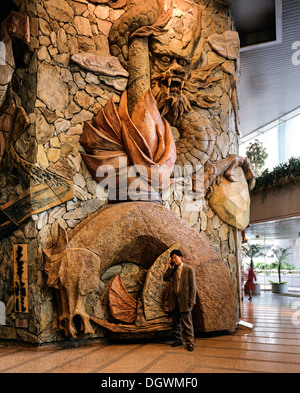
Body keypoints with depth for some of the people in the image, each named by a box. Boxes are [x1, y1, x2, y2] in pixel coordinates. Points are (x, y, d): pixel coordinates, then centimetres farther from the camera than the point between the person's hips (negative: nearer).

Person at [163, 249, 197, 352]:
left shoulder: (189, 269, -3)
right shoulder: (172, 270, 13)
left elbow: (193, 286, -6)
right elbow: (165, 278, 1)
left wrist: (191, 300, -11)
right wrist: (170, 267, -3)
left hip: (184, 300, -5)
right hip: (174, 300, 6)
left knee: (187, 322, 0)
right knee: (175, 322, 13)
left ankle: (189, 342, 10)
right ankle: (178, 340, 27)